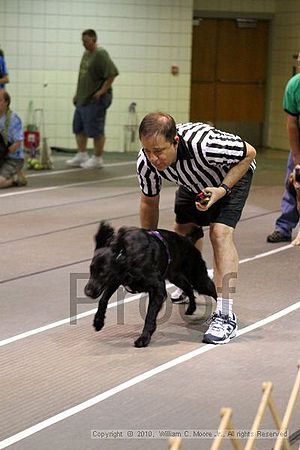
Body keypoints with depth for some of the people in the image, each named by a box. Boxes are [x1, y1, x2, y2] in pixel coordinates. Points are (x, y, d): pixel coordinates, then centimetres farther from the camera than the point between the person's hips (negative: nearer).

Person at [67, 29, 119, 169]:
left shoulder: (100, 55, -14)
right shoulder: (86, 54, 14)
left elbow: (112, 73, -21)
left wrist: (102, 91, -19)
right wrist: (78, 93, 20)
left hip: (95, 100, -9)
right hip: (82, 99, 9)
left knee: (96, 130, -3)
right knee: (79, 127, 12)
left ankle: (97, 159, 5)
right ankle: (82, 155, 22)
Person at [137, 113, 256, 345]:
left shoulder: (204, 144, -45)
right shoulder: (146, 162, -29)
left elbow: (249, 153, -26)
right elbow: (149, 202, -7)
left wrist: (222, 190, -35)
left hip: (233, 173, -5)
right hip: (194, 181, 5)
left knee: (220, 233, -21)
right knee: (184, 230, 9)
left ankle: (225, 316, -22)